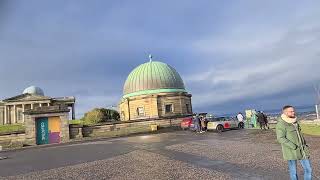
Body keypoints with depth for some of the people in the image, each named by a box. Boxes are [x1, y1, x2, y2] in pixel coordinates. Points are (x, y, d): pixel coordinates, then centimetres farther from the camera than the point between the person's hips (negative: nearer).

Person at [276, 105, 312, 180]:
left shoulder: (294, 121, 9)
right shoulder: (281, 124, -15)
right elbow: (280, 138, -20)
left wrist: (304, 144, 12)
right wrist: (293, 146, -21)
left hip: (302, 150, 7)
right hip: (291, 151, -7)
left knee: (308, 169, 10)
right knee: (293, 171, 6)